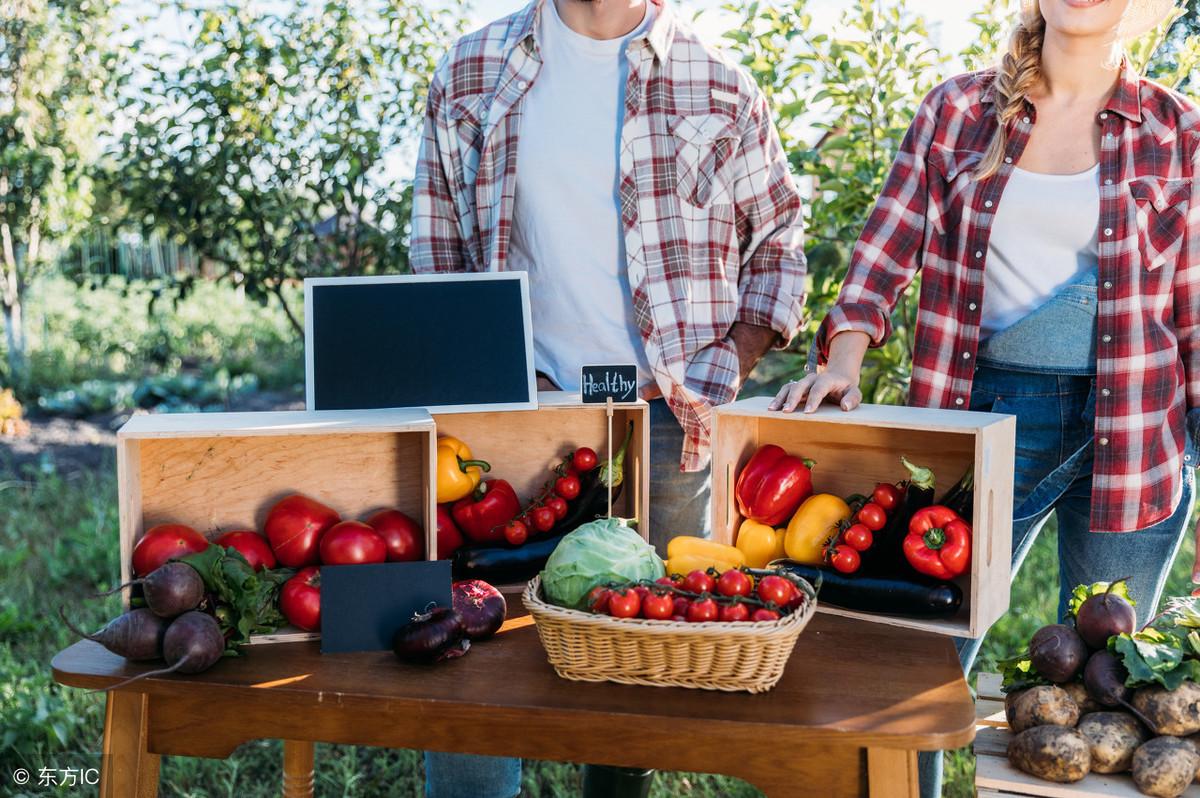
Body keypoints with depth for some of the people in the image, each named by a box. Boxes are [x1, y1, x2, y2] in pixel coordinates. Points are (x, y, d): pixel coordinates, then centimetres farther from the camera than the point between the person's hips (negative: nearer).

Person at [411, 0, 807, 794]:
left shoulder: (718, 87, 4)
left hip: (667, 420, 0)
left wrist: (719, 382, -4)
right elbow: (437, 254, 13)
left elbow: (778, 250, 9)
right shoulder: (471, 73, 8)